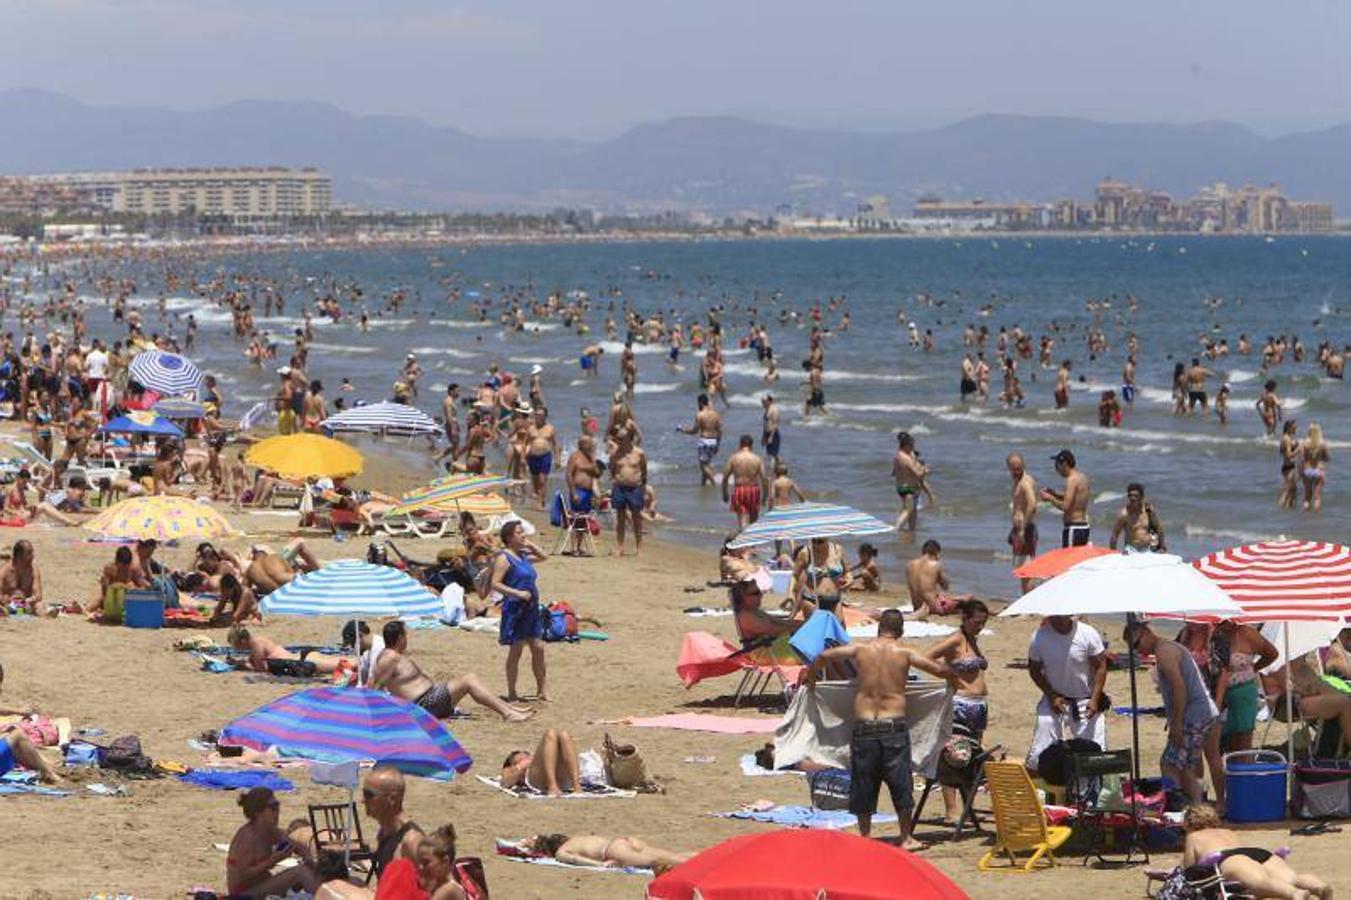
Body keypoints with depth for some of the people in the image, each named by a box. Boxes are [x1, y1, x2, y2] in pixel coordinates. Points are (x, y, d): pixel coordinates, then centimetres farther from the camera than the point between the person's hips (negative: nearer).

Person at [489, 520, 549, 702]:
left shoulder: (523, 555, 13)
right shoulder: (504, 558, -11)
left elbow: (543, 557, 30)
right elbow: (495, 584, -18)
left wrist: (530, 546, 14)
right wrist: (518, 593, -24)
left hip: (531, 609, 8)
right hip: (515, 609, -8)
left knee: (538, 648, 9)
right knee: (516, 651, 0)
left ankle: (541, 690, 19)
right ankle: (512, 694, 9)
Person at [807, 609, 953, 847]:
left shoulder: (860, 648, 3)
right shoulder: (904, 653, 1)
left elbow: (823, 657, 3)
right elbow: (939, 670, 1)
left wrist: (811, 678, 21)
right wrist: (952, 674, 24)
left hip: (864, 726, 1)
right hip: (894, 726, -1)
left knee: (863, 783, 10)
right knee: (900, 783, 9)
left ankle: (865, 836, 13)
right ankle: (906, 838, 14)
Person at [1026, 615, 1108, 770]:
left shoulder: (1088, 634, -15)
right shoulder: (1039, 637, -11)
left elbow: (1100, 666, -7)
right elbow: (1034, 670, 0)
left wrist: (1094, 700, -15)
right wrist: (1051, 696, -10)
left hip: (1085, 703, -1)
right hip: (1054, 699, 1)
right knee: (1039, 754, -4)